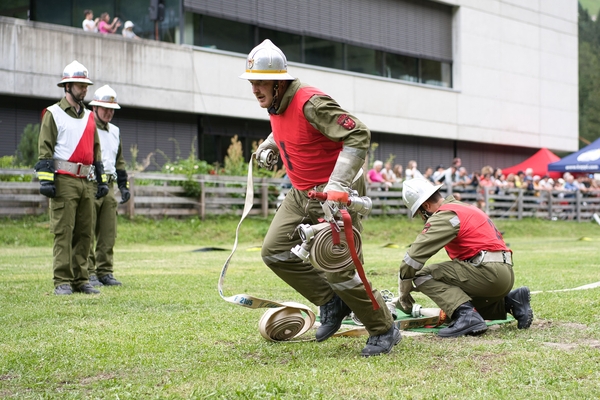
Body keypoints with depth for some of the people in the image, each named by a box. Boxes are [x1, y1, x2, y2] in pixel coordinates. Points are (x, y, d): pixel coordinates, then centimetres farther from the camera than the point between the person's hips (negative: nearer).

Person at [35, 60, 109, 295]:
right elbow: (45, 149, -6)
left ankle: (80, 280, 12)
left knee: (84, 233, 6)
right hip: (64, 181, -6)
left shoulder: (89, 117, 18)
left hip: (86, 182, 6)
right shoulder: (53, 114, 0)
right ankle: (62, 282, -4)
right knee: (63, 232, -7)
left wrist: (102, 179, 16)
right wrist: (46, 179, -14)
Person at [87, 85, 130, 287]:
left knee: (108, 234, 6)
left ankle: (105, 272, 11)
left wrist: (124, 185, 18)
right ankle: (88, 273, -2)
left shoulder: (115, 131, 20)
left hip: (108, 186, 7)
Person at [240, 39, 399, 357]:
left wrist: (337, 186, -36)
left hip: (334, 195, -9)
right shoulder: (276, 105, 5)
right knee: (275, 251, 5)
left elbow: (358, 135, -31)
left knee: (339, 269, -11)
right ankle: (332, 303, 17)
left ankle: (384, 331, 8)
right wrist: (268, 146, 21)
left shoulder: (310, 103, -24)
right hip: (301, 194, 10)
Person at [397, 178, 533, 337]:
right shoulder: (463, 207, 22)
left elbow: (415, 255, -11)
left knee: (424, 274, -10)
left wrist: (404, 292, 0)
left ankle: (466, 316, -21)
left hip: (488, 272, -10)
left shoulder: (444, 215, -8)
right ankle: (510, 302, 17)